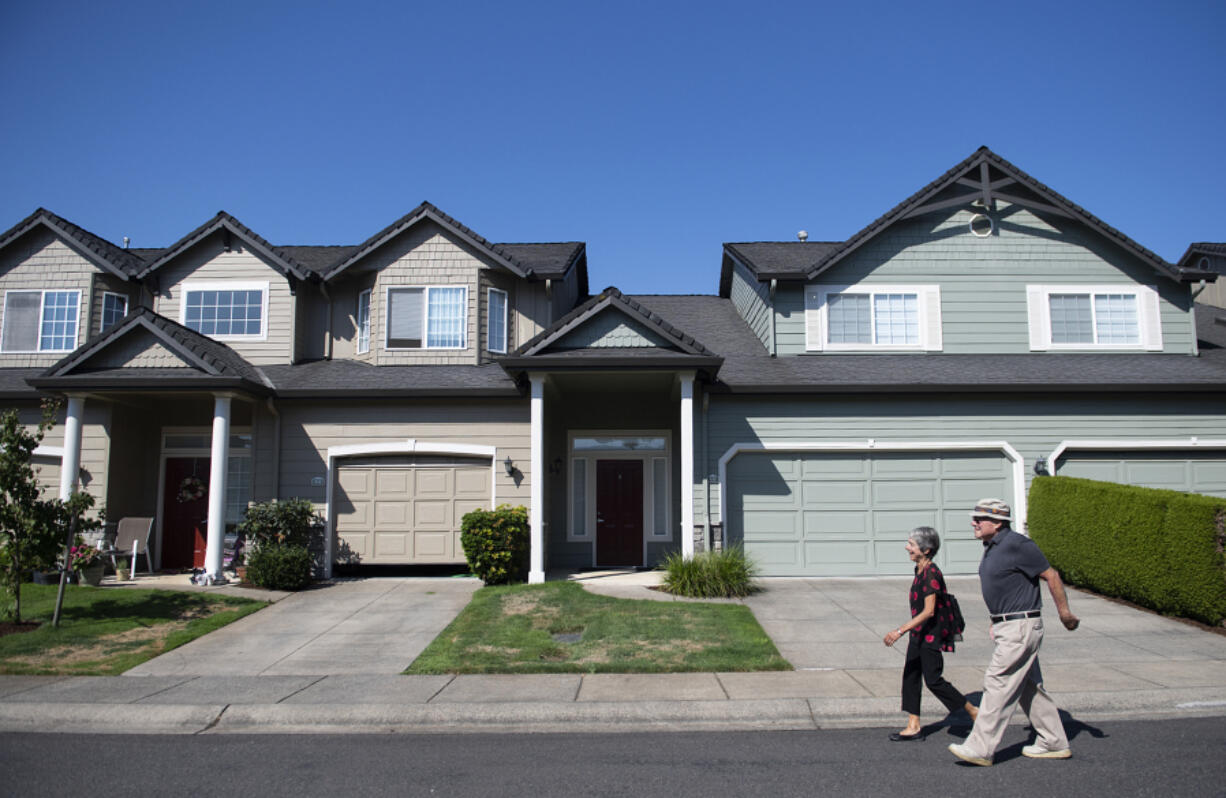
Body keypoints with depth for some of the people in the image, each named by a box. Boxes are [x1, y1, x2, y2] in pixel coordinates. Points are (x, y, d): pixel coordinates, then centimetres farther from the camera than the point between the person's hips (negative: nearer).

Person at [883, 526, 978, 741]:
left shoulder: (931, 573, -21)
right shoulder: (920, 570, 7)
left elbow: (929, 611, -26)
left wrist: (900, 631, -29)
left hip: (932, 634, -9)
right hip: (919, 632, 9)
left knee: (933, 680, -2)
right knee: (910, 675, 8)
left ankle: (973, 711, 16)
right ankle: (913, 727, 14)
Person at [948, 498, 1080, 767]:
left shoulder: (1016, 545, -17)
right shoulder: (991, 547, 12)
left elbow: (1051, 576, -13)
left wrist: (1065, 614, -9)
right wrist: (996, 620, 19)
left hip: (1021, 627, -10)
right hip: (1006, 626, 10)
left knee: (998, 683, -8)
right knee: (1028, 686, 16)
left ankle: (981, 748, -4)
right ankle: (1054, 742, 28)